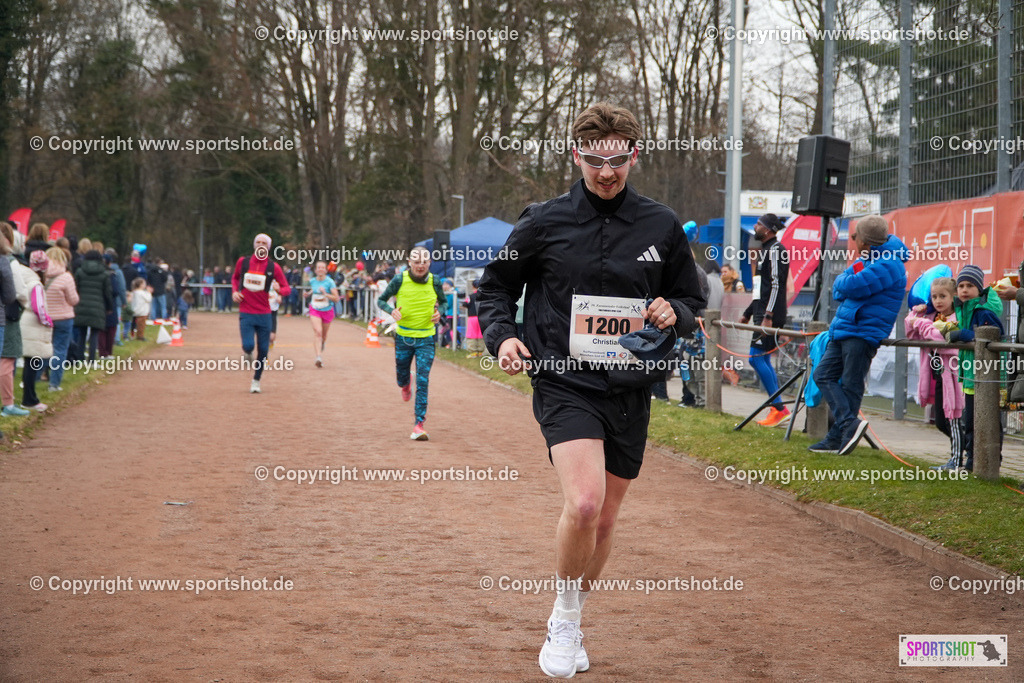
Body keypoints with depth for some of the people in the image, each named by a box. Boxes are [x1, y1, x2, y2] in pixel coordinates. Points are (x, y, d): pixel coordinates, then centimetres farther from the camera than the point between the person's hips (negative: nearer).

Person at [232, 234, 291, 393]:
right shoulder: (243, 262, 3)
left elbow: (287, 288, 1)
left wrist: (279, 291, -22)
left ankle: (256, 381, 21)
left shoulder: (273, 267, -1)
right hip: (246, 314, 0)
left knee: (263, 350, 2)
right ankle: (247, 352, 23)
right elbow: (235, 277, 22)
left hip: (264, 314, 1)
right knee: (248, 345, -16)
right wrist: (234, 291, 3)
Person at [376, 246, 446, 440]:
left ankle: (419, 424, -9)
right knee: (401, 376, 15)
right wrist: (392, 310, -19)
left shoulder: (434, 282, -4)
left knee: (423, 381, -11)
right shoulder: (400, 280, -9)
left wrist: (439, 312, -8)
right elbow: (381, 300, 2)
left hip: (426, 339, 0)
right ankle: (405, 386, 55)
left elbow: (443, 302, 14)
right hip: (403, 337, 1)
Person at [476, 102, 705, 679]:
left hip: (631, 391, 3)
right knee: (583, 503, -23)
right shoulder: (544, 223, -1)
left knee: (605, 520, 11)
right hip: (565, 385, -3)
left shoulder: (662, 226, 4)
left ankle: (571, 624, 34)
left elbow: (693, 299, 15)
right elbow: (495, 287, 9)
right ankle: (565, 621, 1)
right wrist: (503, 336, -9)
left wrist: (675, 313, -8)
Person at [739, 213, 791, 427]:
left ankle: (779, 408, -12)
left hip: (771, 316, -10)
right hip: (763, 314, 10)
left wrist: (768, 317, -26)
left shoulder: (775, 250, -11)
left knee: (756, 358, -12)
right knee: (764, 361, 9)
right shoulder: (766, 250, 20)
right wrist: (748, 313, 28)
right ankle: (777, 410, 9)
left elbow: (776, 285, -20)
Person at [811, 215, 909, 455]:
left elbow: (851, 286, -23)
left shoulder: (888, 266, -16)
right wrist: (849, 277, -6)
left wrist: (843, 280, 0)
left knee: (850, 385, -7)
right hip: (843, 330, 10)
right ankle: (850, 425, -1)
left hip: (863, 333, -10)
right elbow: (838, 292, 16)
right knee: (823, 375, 4)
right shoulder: (866, 262, 17)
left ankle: (837, 438, -5)